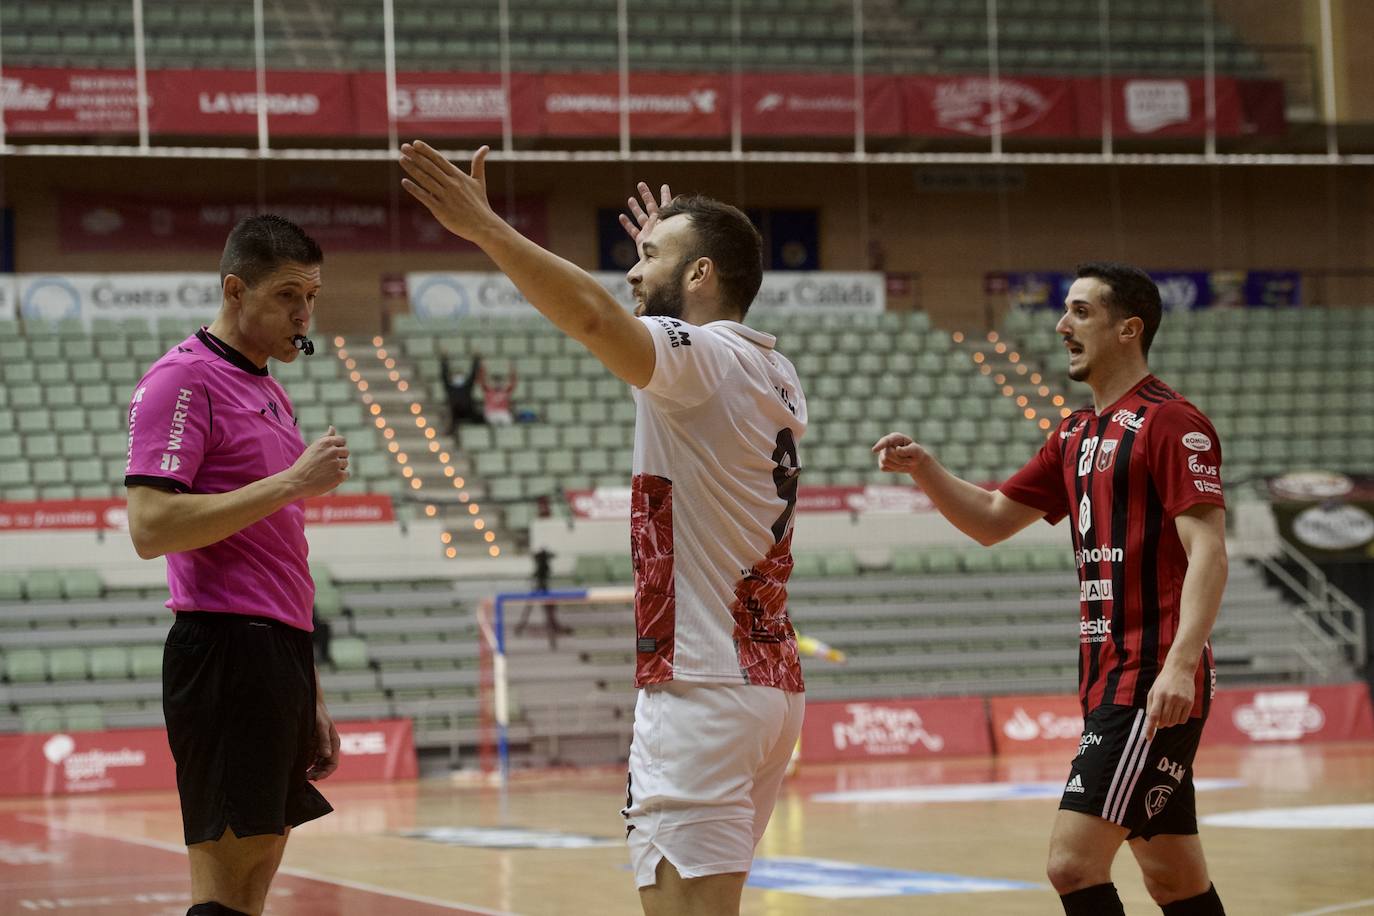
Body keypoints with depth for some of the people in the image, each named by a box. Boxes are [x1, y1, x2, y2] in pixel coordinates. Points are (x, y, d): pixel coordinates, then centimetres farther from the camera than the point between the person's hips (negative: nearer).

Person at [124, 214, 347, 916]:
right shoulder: (182, 379, -6)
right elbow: (151, 528, -18)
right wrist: (292, 483, -16)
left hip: (279, 655, 9)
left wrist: (311, 698, 22)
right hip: (226, 650, -9)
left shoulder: (270, 392, 21)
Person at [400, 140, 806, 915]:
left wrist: (485, 227, -33)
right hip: (769, 683, 10)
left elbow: (594, 318, -30)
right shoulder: (774, 375, 16)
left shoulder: (701, 358, -10)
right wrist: (666, 257, 51)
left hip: (701, 689, -10)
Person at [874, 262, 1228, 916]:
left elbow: (1208, 551, -17)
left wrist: (1180, 664, -28)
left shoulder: (1170, 423, -9)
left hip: (1152, 684, -9)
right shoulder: (1076, 434, 18)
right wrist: (922, 468, 6)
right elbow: (990, 521, 24)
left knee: (1074, 862, -15)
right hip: (1108, 681, 9)